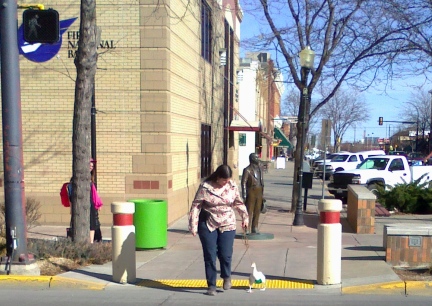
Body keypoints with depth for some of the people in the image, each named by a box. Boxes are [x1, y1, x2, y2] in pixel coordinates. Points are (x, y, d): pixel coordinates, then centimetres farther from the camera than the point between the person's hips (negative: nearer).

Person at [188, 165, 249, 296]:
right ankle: (211, 285, 15)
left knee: (225, 254, -1)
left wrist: (245, 217, 6)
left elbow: (239, 203, 12)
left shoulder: (232, 186, -3)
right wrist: (193, 226, -11)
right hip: (208, 225, -2)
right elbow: (196, 206, -9)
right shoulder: (205, 187, -14)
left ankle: (226, 277, 30)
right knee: (210, 255, 1)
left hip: (227, 224, 2)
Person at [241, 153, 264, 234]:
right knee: (249, 211, -5)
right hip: (251, 192, -6)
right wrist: (244, 195, -14)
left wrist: (262, 193, 13)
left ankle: (254, 229, 16)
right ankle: (247, 229, -1)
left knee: (257, 212, 8)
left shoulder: (259, 169, 14)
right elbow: (243, 182, -9)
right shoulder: (247, 170, -6)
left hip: (259, 192, 6)